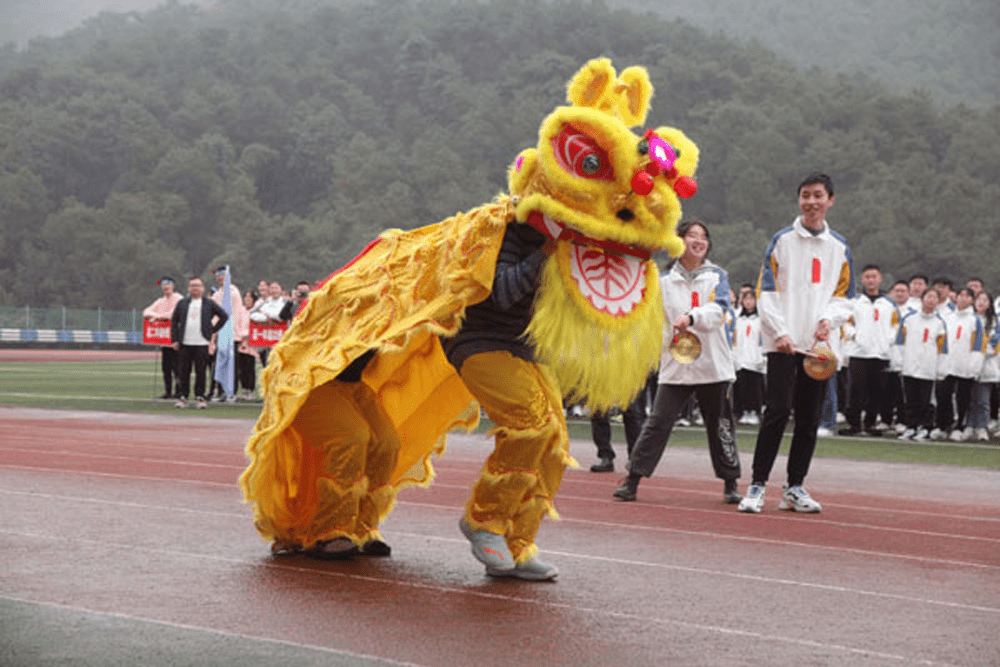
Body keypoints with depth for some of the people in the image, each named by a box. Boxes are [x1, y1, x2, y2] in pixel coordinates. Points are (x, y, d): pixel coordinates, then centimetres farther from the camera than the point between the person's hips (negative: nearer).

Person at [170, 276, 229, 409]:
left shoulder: (209, 304, 8)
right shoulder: (182, 304, 13)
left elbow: (224, 316, 12)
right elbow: (174, 321, 13)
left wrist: (213, 330, 5)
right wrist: (175, 339, 3)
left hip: (202, 343, -1)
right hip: (184, 343, 2)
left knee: (201, 372, -2)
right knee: (183, 371, 1)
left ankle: (200, 397, 7)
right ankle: (182, 397, 8)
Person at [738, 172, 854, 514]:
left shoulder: (839, 247, 11)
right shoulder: (782, 241, 1)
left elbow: (843, 295, 14)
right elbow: (766, 292, -2)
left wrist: (830, 319, -7)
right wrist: (780, 332, -12)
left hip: (819, 345, 4)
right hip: (783, 342, -4)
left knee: (810, 418, 5)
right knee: (778, 411, -12)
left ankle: (795, 488, 14)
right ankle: (757, 485, -7)